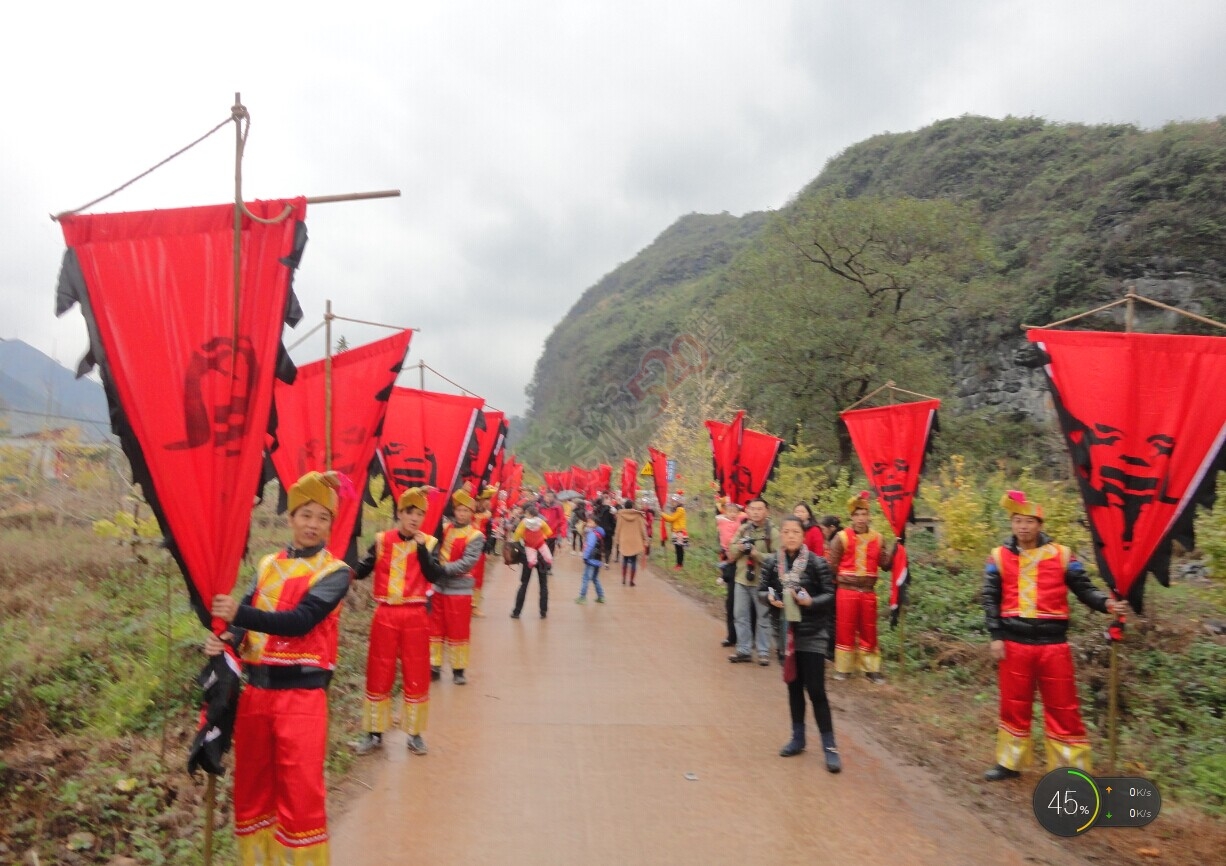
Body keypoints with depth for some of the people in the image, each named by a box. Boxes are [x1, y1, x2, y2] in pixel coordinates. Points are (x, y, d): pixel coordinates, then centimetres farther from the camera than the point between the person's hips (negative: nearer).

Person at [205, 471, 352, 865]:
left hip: (302, 692, -5)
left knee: (301, 794, -3)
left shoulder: (335, 572, -5)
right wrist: (226, 640, -15)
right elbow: (247, 620, 6)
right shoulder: (267, 565, 13)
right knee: (252, 789, 16)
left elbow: (300, 620, -18)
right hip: (256, 688, 5)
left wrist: (238, 613, -23)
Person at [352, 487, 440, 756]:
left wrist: (421, 548, -21)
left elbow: (435, 576, -13)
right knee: (378, 675, 7)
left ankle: (415, 733, 18)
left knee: (416, 676, 5)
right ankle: (374, 733, 20)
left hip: (415, 616, 0)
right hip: (385, 614, 1)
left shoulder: (429, 543, 0)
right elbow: (361, 571, -2)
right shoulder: (382, 541, 2)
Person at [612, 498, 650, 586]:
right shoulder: (638, 515, -4)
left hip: (624, 541, 1)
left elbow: (618, 529, 0)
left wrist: (616, 540, 6)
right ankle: (631, 581, 2)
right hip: (635, 542, -1)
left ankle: (623, 579, 12)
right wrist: (645, 541, 3)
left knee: (625, 560, 14)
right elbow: (643, 529, -2)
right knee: (633, 561, 4)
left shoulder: (621, 514, -3)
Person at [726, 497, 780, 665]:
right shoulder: (742, 529, 8)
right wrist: (739, 547, -10)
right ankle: (743, 650, 20)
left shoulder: (772, 532, -8)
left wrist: (756, 553, -22)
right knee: (741, 616, 10)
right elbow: (731, 553, 11)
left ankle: (763, 652, 16)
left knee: (763, 618, 5)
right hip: (741, 579, 5)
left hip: (762, 581, -5)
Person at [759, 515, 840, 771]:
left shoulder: (817, 563, -11)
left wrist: (811, 601, -26)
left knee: (815, 690, -4)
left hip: (812, 634, -4)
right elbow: (761, 590, 6)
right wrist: (770, 598, -15)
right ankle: (798, 738, 30)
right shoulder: (772, 563, -1)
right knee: (793, 686, 14)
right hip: (787, 633, 4)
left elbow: (830, 595, -8)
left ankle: (829, 746, 7)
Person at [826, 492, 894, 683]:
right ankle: (842, 668, 14)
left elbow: (885, 564, 1)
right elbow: (830, 564, -2)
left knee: (869, 630, 9)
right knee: (845, 629, 4)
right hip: (846, 590, -3)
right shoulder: (842, 537, -5)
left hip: (869, 592, 3)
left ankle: (871, 668, 18)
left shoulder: (877, 538, 5)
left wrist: (895, 548, -10)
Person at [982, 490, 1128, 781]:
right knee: (1014, 705, 11)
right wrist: (996, 637, -4)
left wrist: (1107, 604, -21)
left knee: (1062, 708, 5)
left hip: (1053, 645, -1)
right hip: (1013, 644, 1)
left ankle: (1072, 769, 16)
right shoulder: (999, 556, 2)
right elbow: (990, 599, 2)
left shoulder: (1062, 555, 1)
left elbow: (1084, 589, 0)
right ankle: (1010, 762, 24)